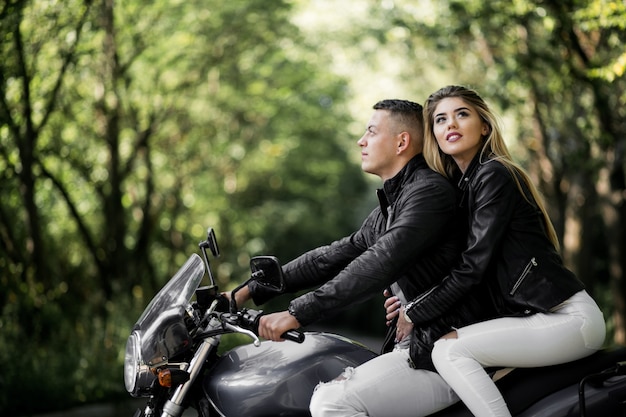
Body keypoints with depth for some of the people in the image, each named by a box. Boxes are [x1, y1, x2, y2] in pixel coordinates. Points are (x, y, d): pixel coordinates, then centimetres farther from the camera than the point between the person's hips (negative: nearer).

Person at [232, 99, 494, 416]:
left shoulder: (430, 190, -13)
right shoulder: (389, 207, 19)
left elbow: (379, 265, -24)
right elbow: (336, 255, 20)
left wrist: (297, 313, -27)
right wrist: (254, 290, 16)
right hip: (415, 346, 10)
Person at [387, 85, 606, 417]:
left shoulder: (494, 175, -11)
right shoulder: (462, 183, 17)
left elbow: (474, 265, -16)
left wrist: (414, 314, -9)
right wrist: (412, 300, 6)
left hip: (569, 317, -9)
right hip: (528, 315, 9)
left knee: (448, 350, -19)